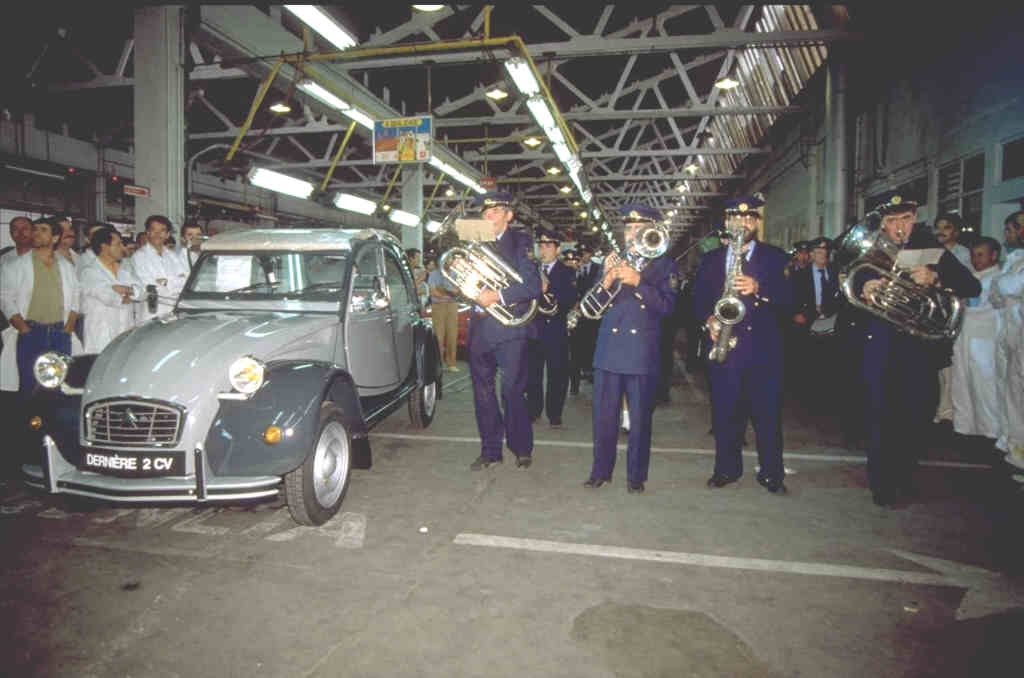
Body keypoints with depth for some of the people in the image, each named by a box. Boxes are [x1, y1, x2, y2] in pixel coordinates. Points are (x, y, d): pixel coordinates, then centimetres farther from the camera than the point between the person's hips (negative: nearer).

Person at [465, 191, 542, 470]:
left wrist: (498, 296, -20)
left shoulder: (520, 243, 0)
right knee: (483, 391, 9)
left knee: (512, 391, -2)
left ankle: (522, 449, 16)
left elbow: (533, 286, -10)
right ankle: (490, 450, 21)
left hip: (509, 328, -4)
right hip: (480, 327, 5)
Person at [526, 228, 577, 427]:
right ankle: (533, 411, 17)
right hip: (533, 327, 2)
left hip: (556, 329, -2)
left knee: (558, 373, 0)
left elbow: (570, 300, -9)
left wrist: (548, 289, -20)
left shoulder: (567, 273, 4)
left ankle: (554, 414, 10)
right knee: (531, 372, 5)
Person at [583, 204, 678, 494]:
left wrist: (638, 281, -19)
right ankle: (601, 470, 19)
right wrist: (605, 281, -11)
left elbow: (666, 306, -8)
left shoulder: (664, 265, 6)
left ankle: (636, 475, 16)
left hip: (642, 354, -2)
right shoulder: (612, 262, 14)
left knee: (640, 418, 3)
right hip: (608, 350, 2)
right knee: (604, 416, 5)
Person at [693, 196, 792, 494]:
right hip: (724, 343, 2)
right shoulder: (711, 259, 14)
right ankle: (727, 468, 20)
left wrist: (758, 288, -20)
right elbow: (699, 299, 12)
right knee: (724, 412, 6)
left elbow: (787, 301, -3)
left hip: (763, 347, -1)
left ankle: (771, 472, 14)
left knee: (767, 413, 1)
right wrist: (709, 319, -8)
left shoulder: (775, 257, 6)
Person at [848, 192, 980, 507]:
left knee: (917, 416, 8)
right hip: (880, 343, -1)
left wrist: (935, 277, -24)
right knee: (880, 416, 0)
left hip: (921, 343, 1)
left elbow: (972, 287, -6)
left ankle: (903, 478, 29)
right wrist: (862, 289, -25)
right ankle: (882, 484, 15)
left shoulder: (930, 248, 2)